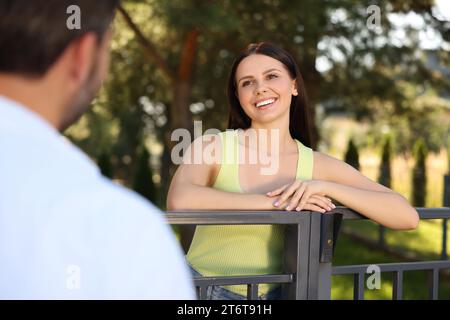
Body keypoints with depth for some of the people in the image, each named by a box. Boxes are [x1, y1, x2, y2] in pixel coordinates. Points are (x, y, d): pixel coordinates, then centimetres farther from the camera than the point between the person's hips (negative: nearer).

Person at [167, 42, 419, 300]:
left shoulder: (319, 166, -1)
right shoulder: (212, 146, -6)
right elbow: (179, 200, -26)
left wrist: (326, 188, -18)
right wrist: (275, 201, -22)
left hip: (273, 292, 1)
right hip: (201, 289, -1)